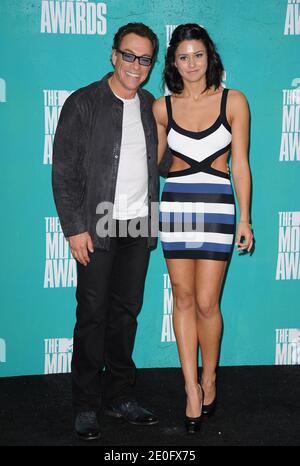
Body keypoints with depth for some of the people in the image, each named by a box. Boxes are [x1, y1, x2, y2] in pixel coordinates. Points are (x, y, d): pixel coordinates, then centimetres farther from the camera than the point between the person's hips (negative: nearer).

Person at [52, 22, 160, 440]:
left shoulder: (150, 106, 11)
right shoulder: (83, 104, -4)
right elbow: (64, 171, -6)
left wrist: (152, 219, 9)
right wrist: (74, 229, -12)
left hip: (139, 227, 5)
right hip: (97, 228, -4)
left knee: (126, 312, 10)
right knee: (92, 316, 1)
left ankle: (119, 396, 22)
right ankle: (86, 406, 13)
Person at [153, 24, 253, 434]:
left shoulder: (233, 101, 1)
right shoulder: (162, 108, 6)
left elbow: (240, 165, 0)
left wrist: (245, 218, -2)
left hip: (216, 205, -2)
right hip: (174, 203, 2)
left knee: (206, 303, -2)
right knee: (183, 297, 5)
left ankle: (209, 379, 21)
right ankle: (192, 388, 15)